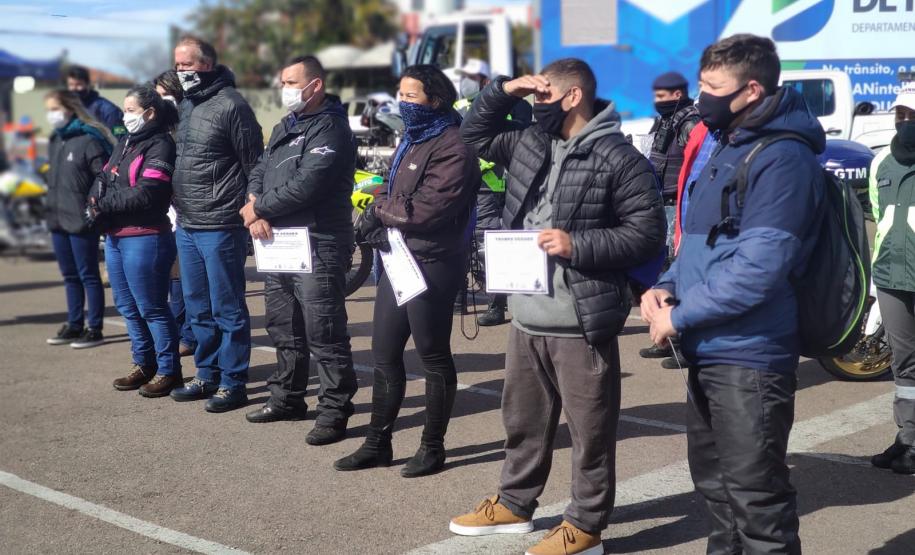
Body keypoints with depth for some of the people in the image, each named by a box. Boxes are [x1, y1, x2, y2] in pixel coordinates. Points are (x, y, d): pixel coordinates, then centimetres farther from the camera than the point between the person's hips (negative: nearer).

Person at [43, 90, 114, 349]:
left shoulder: (89, 139, -13)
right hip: (58, 220, 8)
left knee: (88, 275, 1)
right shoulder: (55, 140, 12)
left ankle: (94, 329, 8)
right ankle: (74, 325, 25)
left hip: (81, 221, -8)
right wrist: (52, 208, 15)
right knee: (70, 276, 15)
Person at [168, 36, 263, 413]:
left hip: (220, 227, -9)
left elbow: (254, 165, -11)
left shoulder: (231, 105, -12)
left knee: (228, 309, 0)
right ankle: (208, 375, 28)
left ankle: (232, 383, 8)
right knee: (198, 309, 16)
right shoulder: (185, 106, 13)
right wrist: (179, 210, 18)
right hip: (186, 226, 9)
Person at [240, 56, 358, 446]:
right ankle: (287, 398, 31)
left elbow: (307, 185, -21)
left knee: (323, 333, -7)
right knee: (284, 328, 18)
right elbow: (259, 172, 15)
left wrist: (259, 208, -9)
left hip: (317, 246, -9)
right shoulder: (284, 127, 19)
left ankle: (335, 410, 0)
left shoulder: (330, 128, -11)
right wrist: (256, 211, -6)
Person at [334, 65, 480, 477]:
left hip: (432, 265, -9)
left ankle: (433, 447, 16)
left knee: (433, 357, 4)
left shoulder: (452, 148, -15)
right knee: (385, 354, 13)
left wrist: (378, 209, -7)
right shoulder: (411, 141, 17)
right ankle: (378, 443, 24)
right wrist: (377, 226, -3)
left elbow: (425, 210, -24)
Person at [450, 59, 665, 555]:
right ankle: (514, 504, 36)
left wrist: (578, 245, -21)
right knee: (522, 419, 21)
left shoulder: (619, 158, -11)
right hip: (526, 317, 8)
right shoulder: (530, 144, 11)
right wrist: (502, 91, 8)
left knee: (589, 431, 4)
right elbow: (474, 135, 24)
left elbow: (647, 233, -13)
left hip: (581, 323, -8)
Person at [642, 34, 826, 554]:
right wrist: (667, 287, 2)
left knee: (756, 498, -1)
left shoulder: (782, 159, -18)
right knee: (716, 483, 21)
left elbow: (757, 268, -25)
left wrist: (680, 317, -17)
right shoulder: (726, 149, 14)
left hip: (749, 356, -10)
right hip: (708, 352, 10)